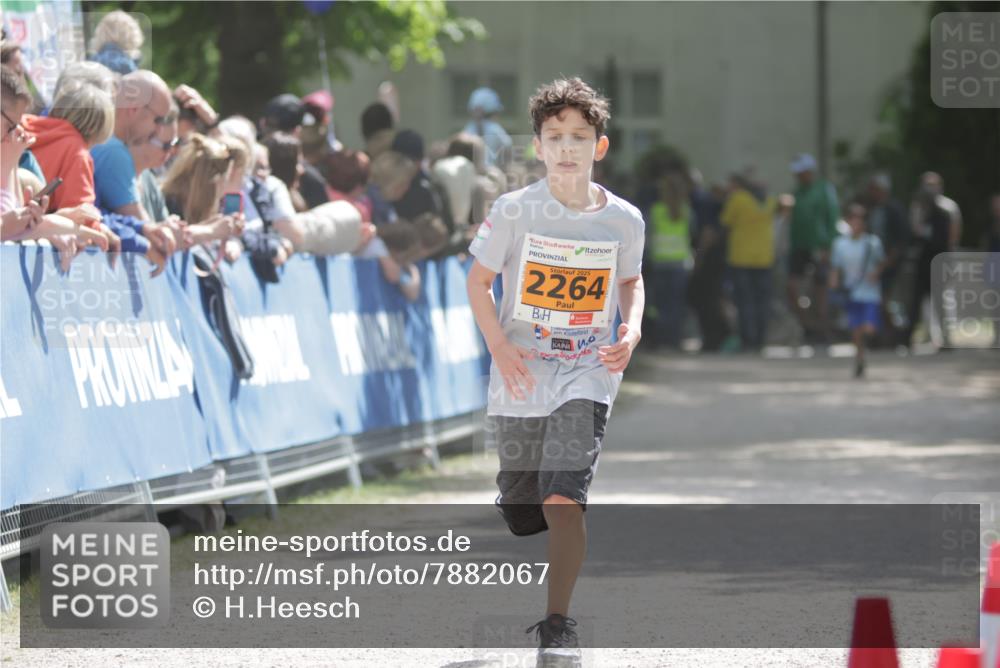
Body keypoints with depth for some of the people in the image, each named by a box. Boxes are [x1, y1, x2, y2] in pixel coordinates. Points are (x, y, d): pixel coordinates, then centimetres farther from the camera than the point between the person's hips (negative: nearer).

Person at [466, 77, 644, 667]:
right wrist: (499, 345, -9)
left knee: (563, 496, -19)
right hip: (521, 377, 1)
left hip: (587, 376, -1)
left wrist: (631, 331, -1)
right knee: (523, 505, 8)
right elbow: (478, 281, 4)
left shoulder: (624, 219, -1)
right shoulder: (515, 211, -6)